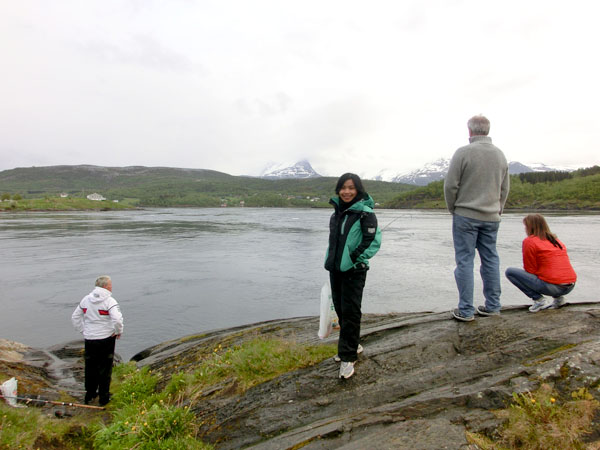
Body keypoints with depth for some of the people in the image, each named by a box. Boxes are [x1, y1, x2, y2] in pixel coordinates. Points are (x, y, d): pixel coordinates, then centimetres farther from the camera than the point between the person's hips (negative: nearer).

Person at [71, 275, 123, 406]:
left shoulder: (86, 300, 5)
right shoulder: (109, 301, -16)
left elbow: (75, 317, 13)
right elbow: (117, 319, -26)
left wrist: (83, 330, 17)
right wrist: (119, 332, -9)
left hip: (89, 339, 5)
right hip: (106, 339, -5)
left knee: (90, 367, 19)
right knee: (105, 368, 7)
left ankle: (89, 395, 33)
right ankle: (104, 397, 16)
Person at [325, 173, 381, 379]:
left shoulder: (365, 213, -12)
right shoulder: (337, 212, 11)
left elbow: (373, 240, -15)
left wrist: (355, 258, -17)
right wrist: (331, 260, 15)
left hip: (354, 271, -7)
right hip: (335, 269, 8)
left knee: (350, 311, -3)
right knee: (340, 308, 15)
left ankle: (348, 357, 7)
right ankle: (352, 345, 33)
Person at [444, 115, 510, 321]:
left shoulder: (463, 152, -10)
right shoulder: (500, 155, 9)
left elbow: (450, 185, -11)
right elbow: (504, 189, 13)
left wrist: (453, 209, 3)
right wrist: (497, 211, 20)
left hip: (466, 215, -5)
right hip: (491, 217, 6)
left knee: (465, 260, 0)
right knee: (490, 259, 13)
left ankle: (465, 310, 4)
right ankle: (492, 306, 20)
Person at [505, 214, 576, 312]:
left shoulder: (529, 241, -4)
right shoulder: (556, 240, 18)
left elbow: (530, 270, -3)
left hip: (552, 286, -8)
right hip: (570, 286, 8)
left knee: (510, 272, -1)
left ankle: (540, 300, -6)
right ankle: (558, 298, 15)